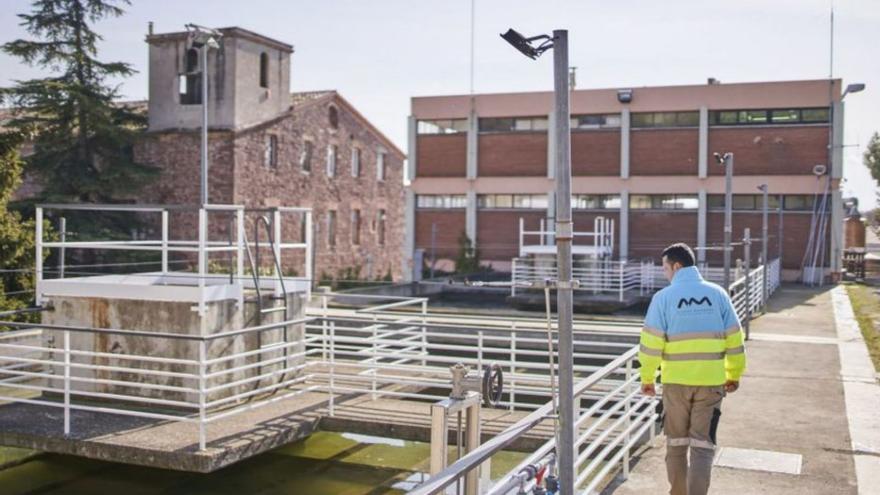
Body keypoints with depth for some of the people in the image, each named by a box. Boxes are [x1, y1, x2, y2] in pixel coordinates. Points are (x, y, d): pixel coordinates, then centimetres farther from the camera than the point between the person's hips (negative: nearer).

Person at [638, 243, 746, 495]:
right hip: (711, 381, 1)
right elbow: (734, 338, 4)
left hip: (676, 380, -1)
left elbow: (651, 342, -8)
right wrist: (734, 374, 15)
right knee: (703, 446, 4)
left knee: (676, 443, 16)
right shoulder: (718, 294, 1)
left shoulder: (663, 297, -7)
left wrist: (647, 378, 3)